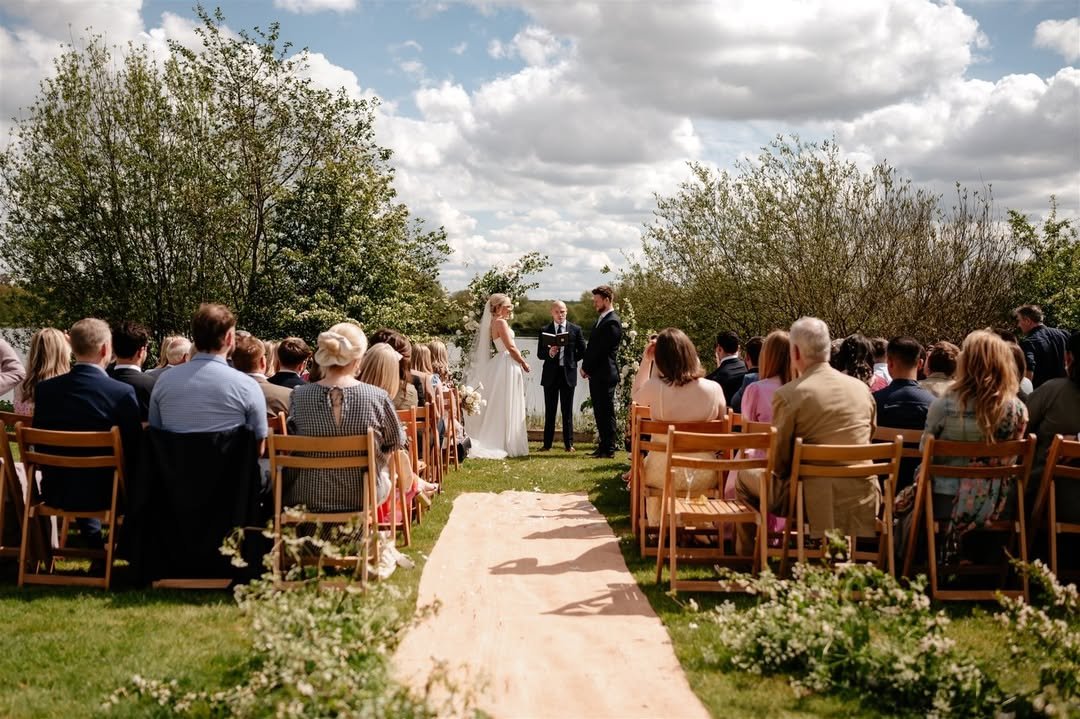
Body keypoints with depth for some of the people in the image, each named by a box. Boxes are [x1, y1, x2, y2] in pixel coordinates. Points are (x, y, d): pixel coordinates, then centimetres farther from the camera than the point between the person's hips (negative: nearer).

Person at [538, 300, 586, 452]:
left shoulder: (575, 330, 2)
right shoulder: (544, 330, 3)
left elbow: (582, 351, 6)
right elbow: (540, 353, 0)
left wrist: (569, 360, 0)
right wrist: (549, 353, -18)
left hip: (568, 374, 0)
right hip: (550, 374, 1)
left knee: (567, 411, 5)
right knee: (550, 411, 5)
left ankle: (568, 443, 10)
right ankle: (547, 443, 9)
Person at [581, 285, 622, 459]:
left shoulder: (612, 322, -14)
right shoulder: (601, 319, 17)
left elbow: (601, 349, -17)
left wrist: (586, 367, -9)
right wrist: (586, 367, 6)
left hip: (605, 374, -9)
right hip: (596, 374, 9)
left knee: (606, 412, -4)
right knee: (599, 412, 12)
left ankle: (608, 449, 1)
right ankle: (604, 446, 19)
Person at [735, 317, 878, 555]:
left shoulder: (788, 396, -13)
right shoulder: (862, 389, 3)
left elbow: (778, 465, -6)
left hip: (816, 502, -6)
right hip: (863, 501, 6)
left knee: (744, 478, 17)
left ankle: (746, 559, 27)